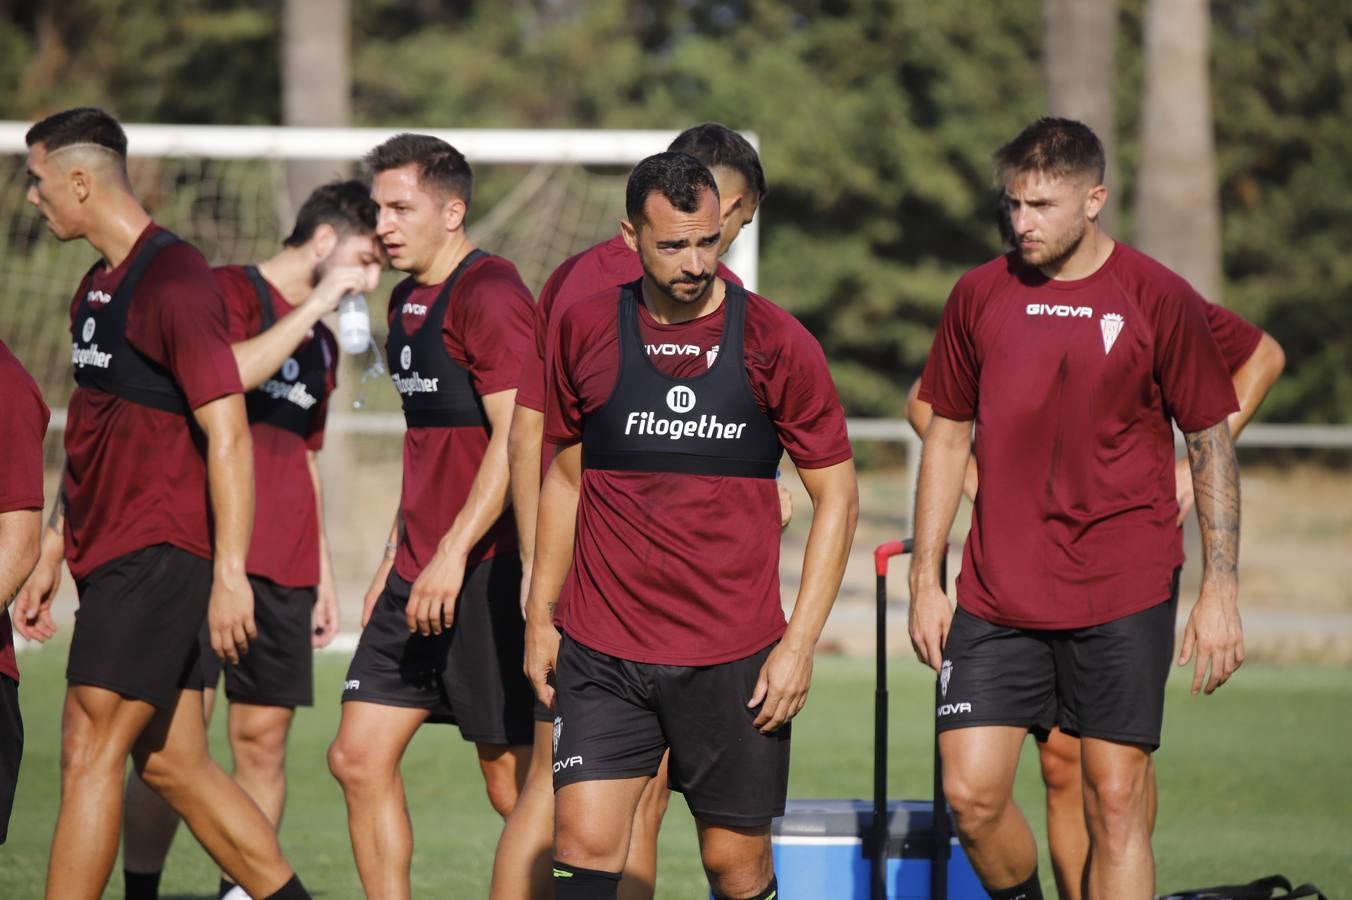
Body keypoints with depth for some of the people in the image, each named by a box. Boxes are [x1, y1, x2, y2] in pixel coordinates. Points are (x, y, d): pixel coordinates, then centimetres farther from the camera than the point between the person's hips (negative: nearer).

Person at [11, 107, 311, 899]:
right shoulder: (98, 289, 15)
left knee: (90, 751, -10)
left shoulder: (173, 282, -14)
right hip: (111, 559, 9)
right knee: (172, 762, 9)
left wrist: (229, 574, -22)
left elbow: (228, 434, -18)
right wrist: (52, 557, 23)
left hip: (158, 558, -9)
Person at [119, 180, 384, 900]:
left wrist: (323, 576, 23)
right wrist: (315, 306, -16)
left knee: (264, 736, 3)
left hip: (284, 565, 7)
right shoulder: (227, 292, -1)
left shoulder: (321, 341, 21)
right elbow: (229, 373, -21)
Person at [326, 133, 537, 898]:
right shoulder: (409, 301, 17)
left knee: (514, 779, -4)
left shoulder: (489, 295, -12)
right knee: (360, 757, 4)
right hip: (420, 575, 9)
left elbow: (515, 438, -19)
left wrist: (453, 553, -23)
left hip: (487, 574, -9)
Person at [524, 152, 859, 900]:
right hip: (601, 651, 1)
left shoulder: (776, 344, -3)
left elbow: (837, 495, 1)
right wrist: (540, 617, 12)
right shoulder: (583, 332, 3)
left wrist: (800, 642, -5)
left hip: (735, 657, -1)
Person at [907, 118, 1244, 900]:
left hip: (1123, 597, -3)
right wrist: (926, 579, 10)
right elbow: (947, 433, 14)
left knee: (1117, 803, -3)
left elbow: (1213, 444, 2)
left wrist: (1220, 591, -3)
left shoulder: (1160, 299, -3)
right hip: (998, 594, 3)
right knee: (972, 793, -4)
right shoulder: (980, 295, 5)